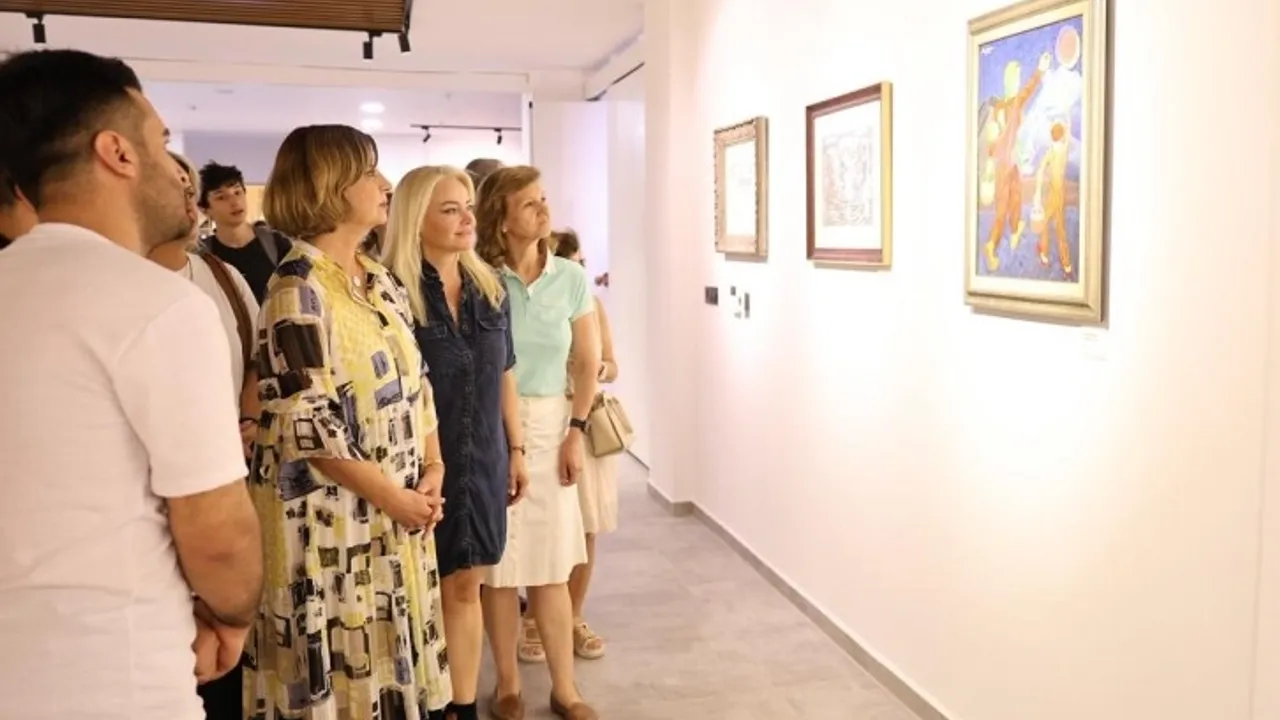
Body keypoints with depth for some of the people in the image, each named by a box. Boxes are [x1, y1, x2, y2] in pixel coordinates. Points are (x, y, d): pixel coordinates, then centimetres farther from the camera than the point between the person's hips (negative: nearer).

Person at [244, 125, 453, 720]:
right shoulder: (299, 288, -15)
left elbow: (415, 383, 13)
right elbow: (309, 424, -19)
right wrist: (394, 498, -14)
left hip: (401, 515, 7)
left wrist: (432, 472, 0)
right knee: (343, 670, 5)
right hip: (332, 519, -7)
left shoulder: (383, 283, 10)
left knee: (391, 661, 17)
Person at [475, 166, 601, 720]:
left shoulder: (571, 278, 1)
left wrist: (576, 431, 2)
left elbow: (589, 362, 7)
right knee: (498, 563, 5)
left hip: (550, 426, 2)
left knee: (552, 564, 7)